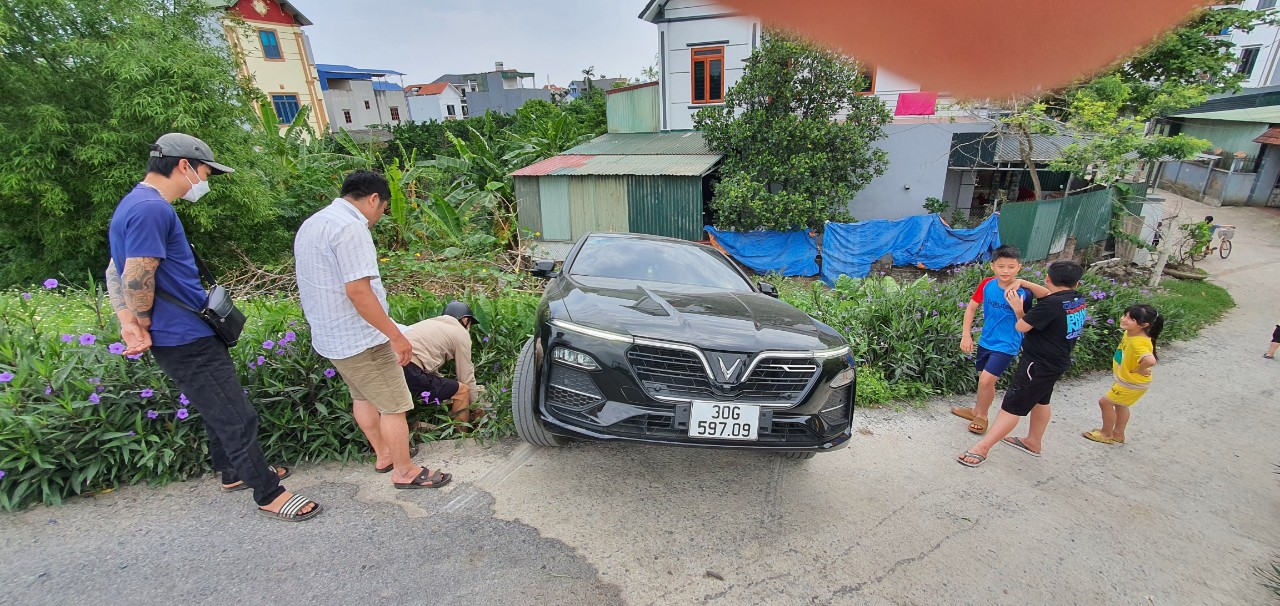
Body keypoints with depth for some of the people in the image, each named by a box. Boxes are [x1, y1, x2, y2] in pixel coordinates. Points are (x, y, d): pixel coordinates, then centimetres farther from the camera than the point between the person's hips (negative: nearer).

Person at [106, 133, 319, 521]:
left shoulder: (138, 205, 14)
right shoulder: (152, 209, -20)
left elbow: (116, 272, 17)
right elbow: (138, 280, -23)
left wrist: (128, 323, 6)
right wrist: (144, 323, -4)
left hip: (188, 335, 10)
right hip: (185, 340, -10)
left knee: (220, 412, 23)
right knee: (237, 418, 0)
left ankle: (235, 473, 41)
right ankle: (268, 494, 13)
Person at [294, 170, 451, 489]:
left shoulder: (312, 224, 12)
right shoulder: (350, 227, -21)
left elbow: (322, 284, 18)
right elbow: (358, 291, -27)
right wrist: (396, 336, -23)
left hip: (329, 335, 11)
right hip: (359, 339, -10)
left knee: (364, 396, 23)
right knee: (394, 405, 2)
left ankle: (383, 454, 38)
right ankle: (405, 471, 14)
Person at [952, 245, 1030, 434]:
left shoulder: (1023, 293, -18)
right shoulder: (987, 284, -9)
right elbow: (971, 308, 2)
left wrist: (1019, 310, -33)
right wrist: (966, 335, -3)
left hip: (1006, 345, -4)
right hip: (986, 341, 4)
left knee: (986, 380, -11)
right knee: (985, 381, 19)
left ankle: (980, 415, 14)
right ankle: (978, 410, 40)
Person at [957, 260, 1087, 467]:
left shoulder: (1051, 304, -25)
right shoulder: (1078, 300, -1)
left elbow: (1022, 327, -20)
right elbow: (1049, 294, 14)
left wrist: (1018, 310, -2)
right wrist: (1023, 283, 2)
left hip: (1038, 364, -9)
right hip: (1057, 362, 9)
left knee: (1012, 407, -5)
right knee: (1040, 401, 24)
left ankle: (982, 448, -1)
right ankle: (1033, 442, 41)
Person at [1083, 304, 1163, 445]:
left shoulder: (1139, 343, -36)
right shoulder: (1130, 332, -9)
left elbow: (1150, 360, -54)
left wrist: (1139, 370, -34)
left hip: (1132, 383, -9)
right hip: (1125, 378, 9)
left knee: (1105, 402, 5)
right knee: (1120, 404, 24)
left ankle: (1106, 434, 25)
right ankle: (1118, 434, 44)